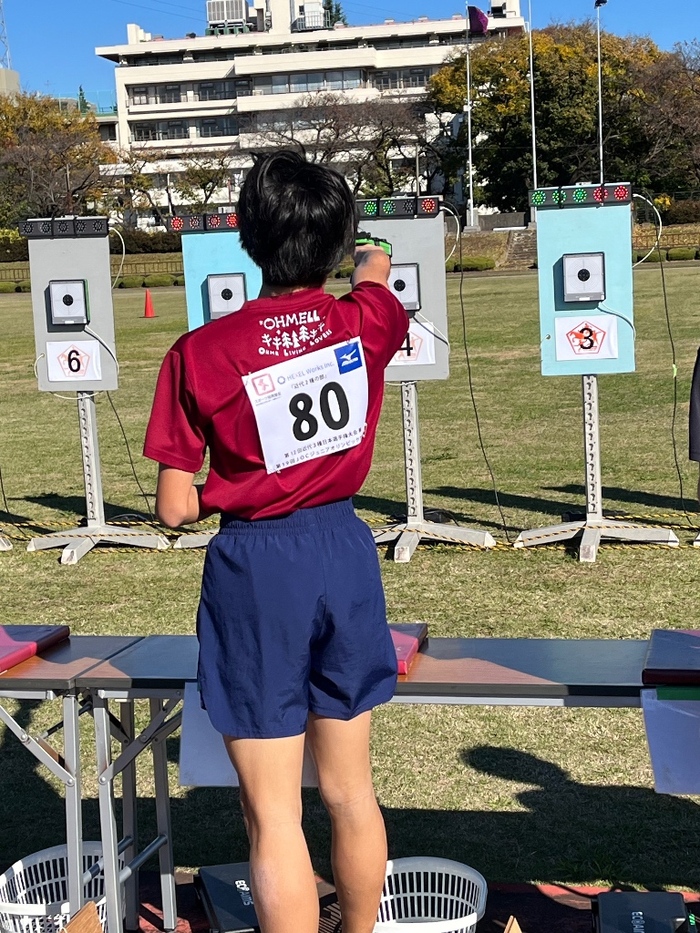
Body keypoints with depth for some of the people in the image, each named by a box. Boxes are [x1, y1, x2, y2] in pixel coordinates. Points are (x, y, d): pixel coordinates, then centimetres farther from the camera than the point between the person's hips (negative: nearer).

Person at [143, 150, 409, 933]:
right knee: (351, 791, 20)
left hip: (254, 567, -4)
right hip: (344, 550, 5)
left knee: (273, 816, 4)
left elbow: (175, 509, -11)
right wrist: (368, 262, 48)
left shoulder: (199, 353, -13)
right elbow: (375, 271, 25)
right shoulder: (366, 320, -3)